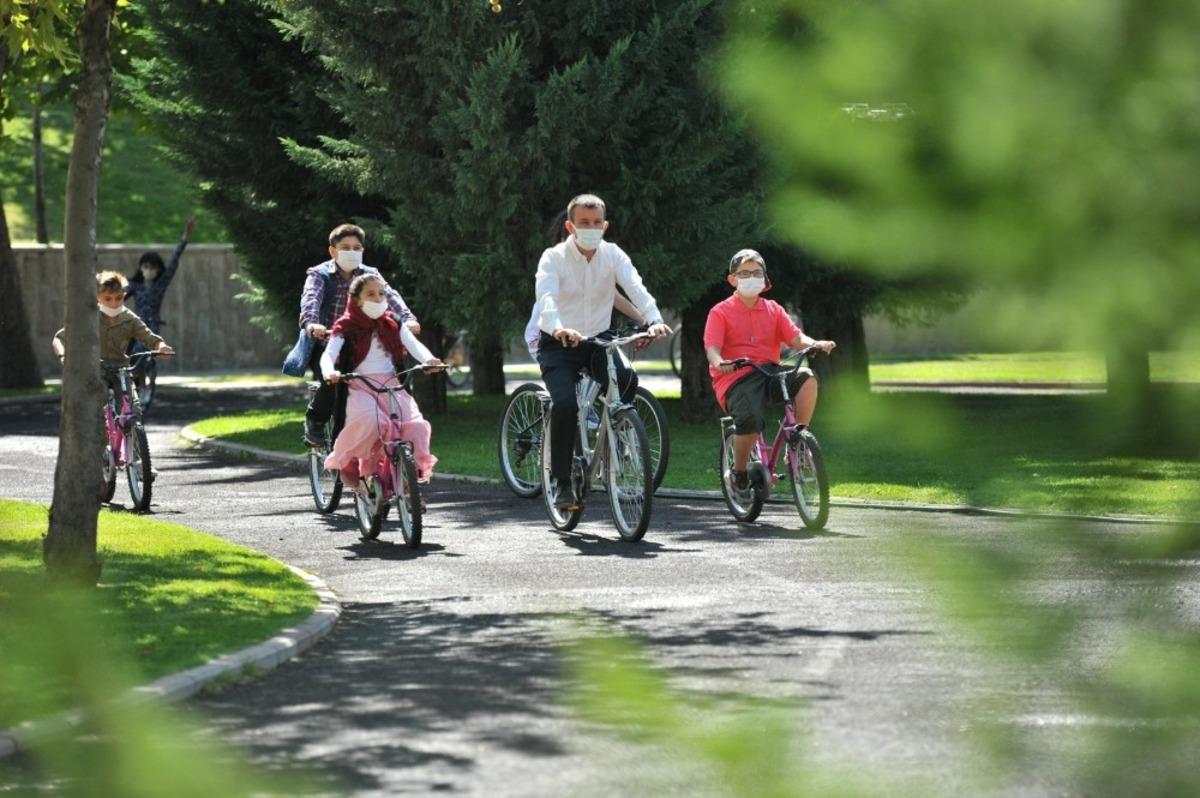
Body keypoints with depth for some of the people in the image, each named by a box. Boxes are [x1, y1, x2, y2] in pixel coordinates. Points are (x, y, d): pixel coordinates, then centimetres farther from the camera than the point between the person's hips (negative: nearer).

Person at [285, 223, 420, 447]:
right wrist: (311, 323, -45)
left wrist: (407, 318, -33)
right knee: (332, 380, -30)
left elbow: (389, 296, -13)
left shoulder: (369, 275, 5)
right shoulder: (319, 275, -3)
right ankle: (314, 423, -2)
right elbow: (310, 299, -22)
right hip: (324, 345, -3)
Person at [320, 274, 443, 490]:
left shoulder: (393, 324, 12)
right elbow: (328, 354, -11)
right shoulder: (346, 327, 1)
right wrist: (329, 372, -36)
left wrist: (428, 359, -24)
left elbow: (413, 344, -1)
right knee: (369, 421, -36)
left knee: (415, 425, -23)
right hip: (360, 387, -3)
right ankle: (350, 463, -12)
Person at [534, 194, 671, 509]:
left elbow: (636, 288, -19)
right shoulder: (554, 258, -11)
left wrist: (655, 320, -39)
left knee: (626, 378, -29)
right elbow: (546, 297, -28)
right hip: (558, 344, -2)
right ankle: (562, 482, -15)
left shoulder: (613, 255, -3)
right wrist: (558, 328, -50)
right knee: (565, 403, -26)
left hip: (598, 341, 2)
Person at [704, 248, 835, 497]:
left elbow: (796, 337, 4)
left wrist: (815, 344, -18)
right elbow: (712, 347, -9)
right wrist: (718, 362, -33)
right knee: (750, 420, -33)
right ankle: (739, 472, -6)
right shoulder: (720, 312, 4)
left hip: (769, 373, 4)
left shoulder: (773, 310, 16)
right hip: (736, 378, -4)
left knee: (807, 379, -25)